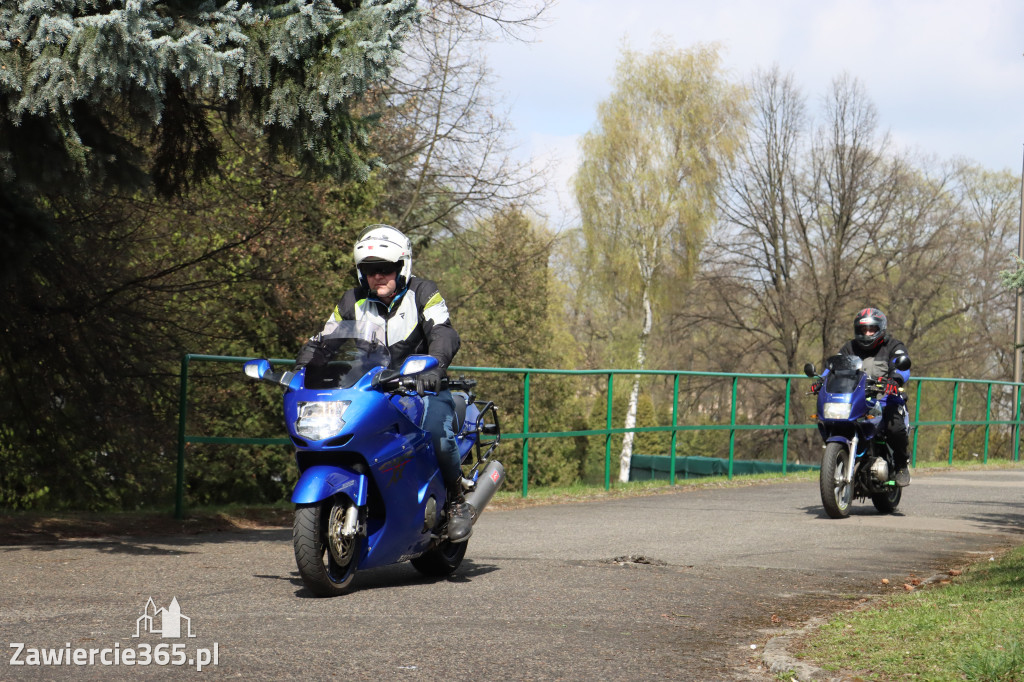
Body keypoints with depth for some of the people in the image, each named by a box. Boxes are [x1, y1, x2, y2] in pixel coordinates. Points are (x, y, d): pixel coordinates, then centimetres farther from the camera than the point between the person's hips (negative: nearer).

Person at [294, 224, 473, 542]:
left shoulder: (422, 292, -4)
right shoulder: (353, 301, 8)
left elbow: (444, 333, -20)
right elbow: (321, 341, 10)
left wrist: (434, 366, -41)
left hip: (423, 386, -4)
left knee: (437, 435, -33)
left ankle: (458, 500, -8)